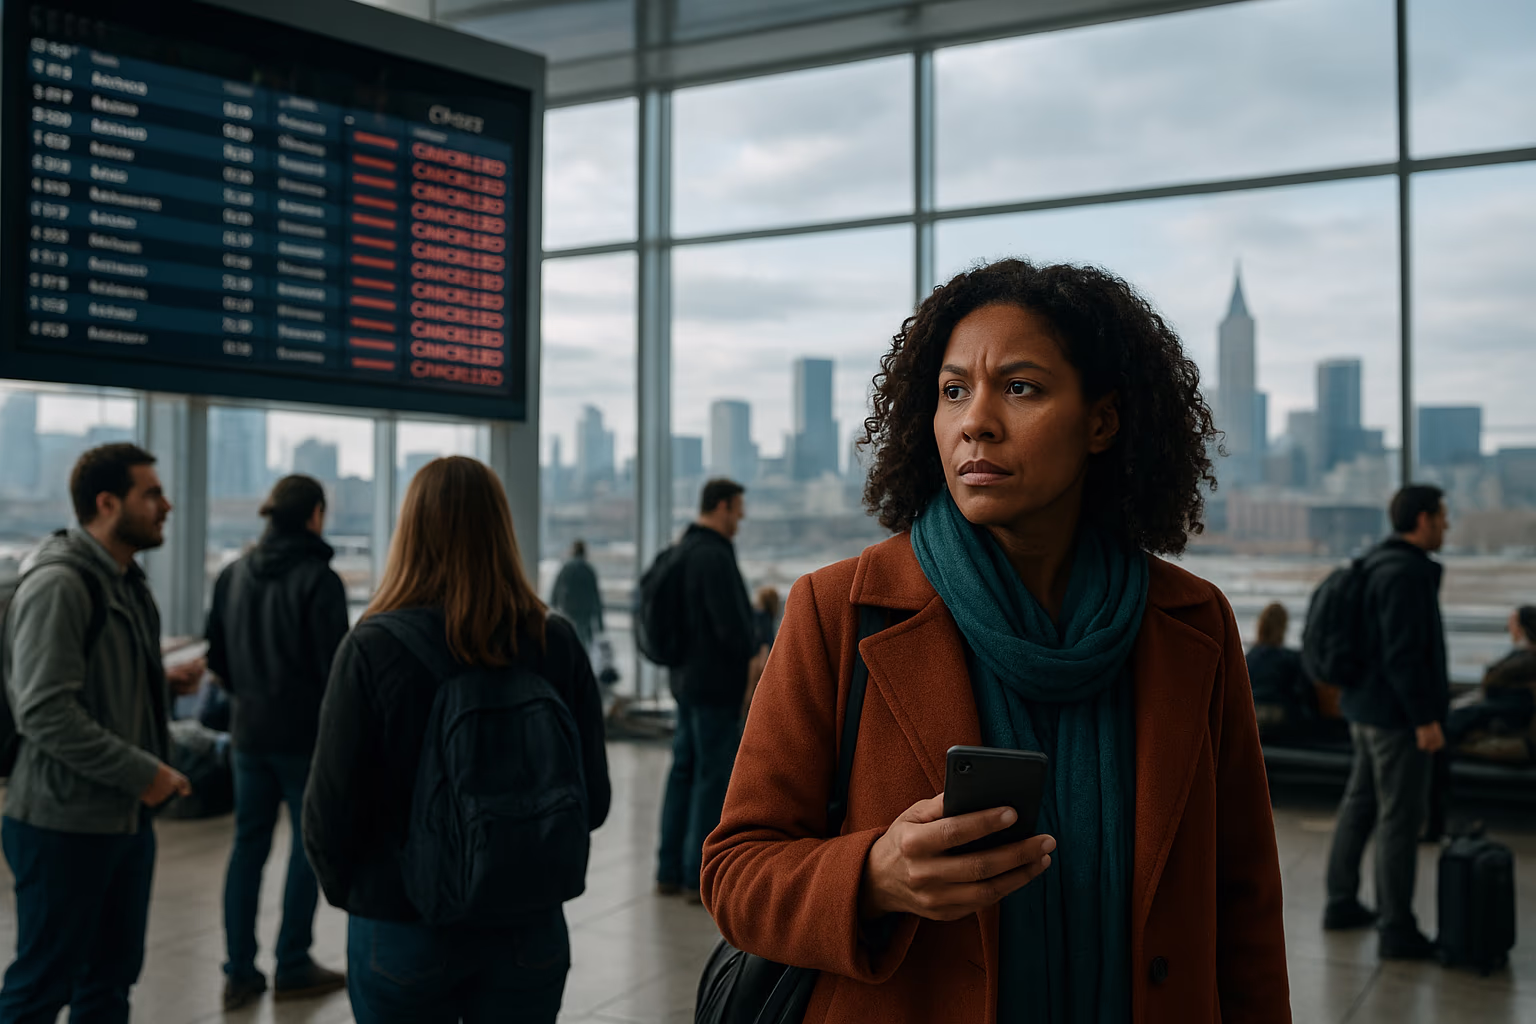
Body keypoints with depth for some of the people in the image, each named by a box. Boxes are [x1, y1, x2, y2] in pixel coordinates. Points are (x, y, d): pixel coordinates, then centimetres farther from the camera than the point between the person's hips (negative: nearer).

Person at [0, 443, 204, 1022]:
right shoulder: (59, 584, -18)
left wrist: (163, 681, 6)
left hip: (126, 818, 9)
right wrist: (143, 772, -21)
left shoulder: (124, 580, 13)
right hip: (66, 825, -9)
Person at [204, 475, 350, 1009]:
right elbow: (334, 664, -15)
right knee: (309, 843, 6)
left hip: (249, 730, 6)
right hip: (305, 732, -6)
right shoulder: (319, 580, -14)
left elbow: (217, 657, 12)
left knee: (249, 844, 11)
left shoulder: (233, 575, 6)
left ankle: (240, 971, 14)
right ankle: (293, 967, 11)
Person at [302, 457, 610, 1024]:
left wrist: (344, 887, 8)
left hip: (402, 932, -2)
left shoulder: (372, 648, -16)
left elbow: (331, 806, -12)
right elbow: (593, 799, -2)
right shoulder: (558, 644, -8)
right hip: (529, 930, 2)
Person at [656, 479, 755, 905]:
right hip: (716, 683, -10)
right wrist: (753, 660, -5)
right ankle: (700, 878, 4)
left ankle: (670, 870, 22)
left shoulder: (683, 549, 12)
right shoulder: (715, 556, -20)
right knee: (714, 778, -2)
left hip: (686, 678, 10)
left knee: (684, 770, 15)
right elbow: (732, 626, -22)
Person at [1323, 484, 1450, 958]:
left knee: (1361, 803, 17)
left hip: (1367, 709, 10)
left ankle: (1342, 904, 27)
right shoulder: (1405, 572, -19)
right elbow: (1402, 653, -24)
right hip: (1397, 714, -10)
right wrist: (1425, 719, -21)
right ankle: (1397, 930, 4)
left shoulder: (1382, 565, 12)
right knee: (1401, 817, -3)